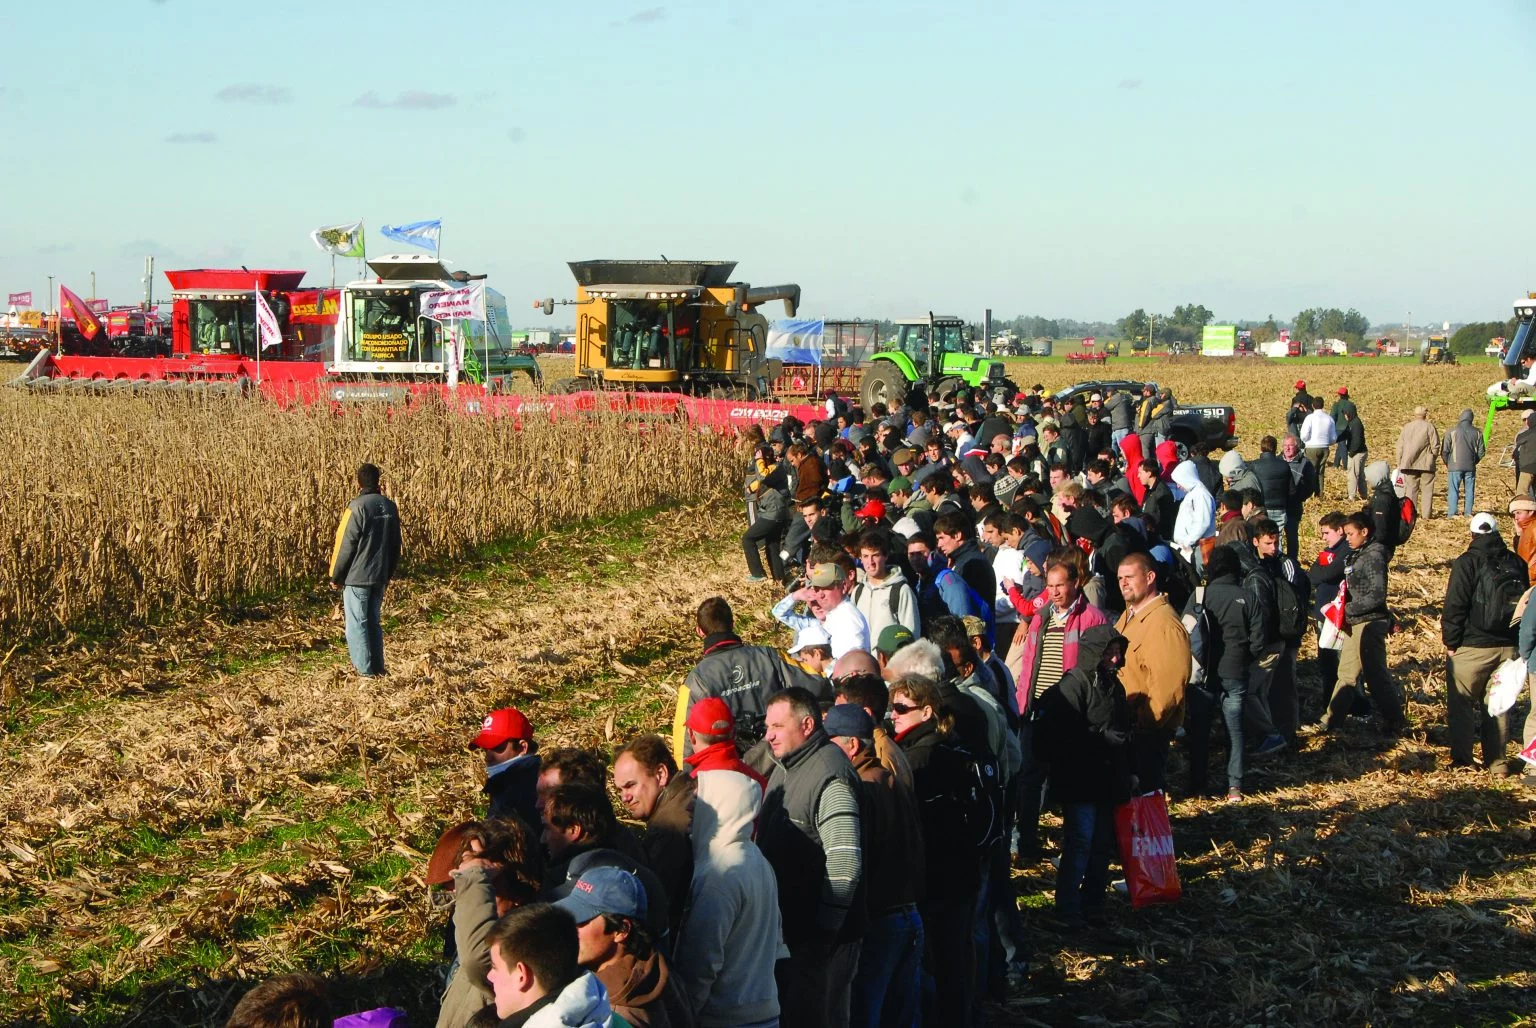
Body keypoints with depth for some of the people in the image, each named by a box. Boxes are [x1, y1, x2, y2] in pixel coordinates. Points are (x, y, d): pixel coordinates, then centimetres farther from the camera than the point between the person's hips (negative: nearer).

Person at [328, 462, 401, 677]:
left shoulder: (357, 508, -17)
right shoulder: (390, 507, 5)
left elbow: (345, 546, -14)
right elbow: (395, 545, 13)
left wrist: (335, 577, -4)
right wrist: (388, 574, 23)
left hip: (356, 578, -7)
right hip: (379, 577, 7)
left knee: (357, 624, 0)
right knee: (374, 622, 15)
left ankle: (365, 670, -1)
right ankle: (378, 668, 16)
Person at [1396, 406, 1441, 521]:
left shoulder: (1406, 427, 7)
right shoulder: (1429, 427, -4)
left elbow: (1400, 446, 10)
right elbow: (1435, 446, -5)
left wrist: (1399, 463, 16)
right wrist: (1433, 458, 12)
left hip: (1409, 464, 3)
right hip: (1426, 464, -3)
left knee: (1411, 488, 6)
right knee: (1427, 489, 3)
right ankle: (1426, 514, 1)